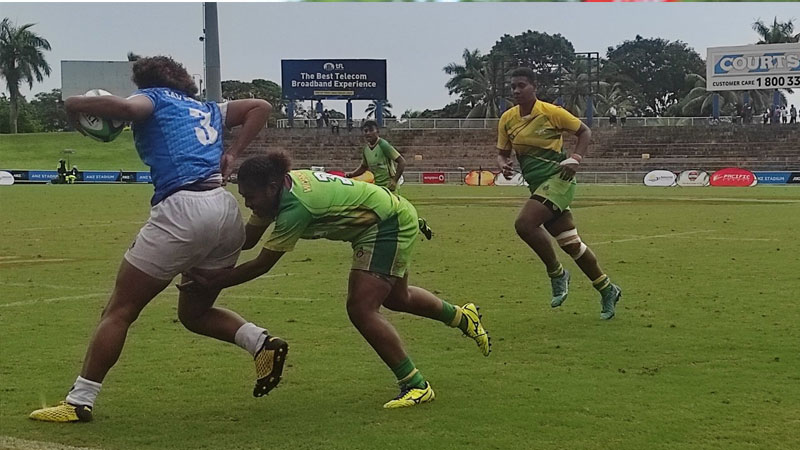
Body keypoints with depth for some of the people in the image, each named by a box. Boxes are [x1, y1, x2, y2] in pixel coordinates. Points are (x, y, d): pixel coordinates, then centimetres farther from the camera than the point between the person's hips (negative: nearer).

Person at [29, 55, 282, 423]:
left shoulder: (154, 98, 10)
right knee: (194, 313, 24)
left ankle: (79, 402, -1)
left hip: (182, 208, -7)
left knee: (119, 311, 0)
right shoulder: (208, 110, 29)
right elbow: (261, 107, 29)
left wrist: (77, 104, 3)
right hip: (226, 211, 7)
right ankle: (262, 342, 1)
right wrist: (231, 155, 21)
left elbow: (126, 107, -12)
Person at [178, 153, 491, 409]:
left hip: (391, 223, -10)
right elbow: (248, 238, -2)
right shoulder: (276, 189, -8)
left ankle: (416, 386, -4)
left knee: (361, 309, -15)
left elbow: (262, 264, -29)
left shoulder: (295, 206, -34)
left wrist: (212, 283, -26)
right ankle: (461, 316, 50)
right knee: (395, 298, 27)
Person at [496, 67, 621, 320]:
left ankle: (557, 274, -7)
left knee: (524, 223, -25)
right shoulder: (507, 119, 6)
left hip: (557, 178, -6)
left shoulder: (551, 112, -8)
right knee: (571, 245, 8)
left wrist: (575, 159, -12)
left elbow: (584, 132, 2)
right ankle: (607, 290, 23)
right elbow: (502, 153, 15)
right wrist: (503, 165, -8)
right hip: (538, 185, 6)